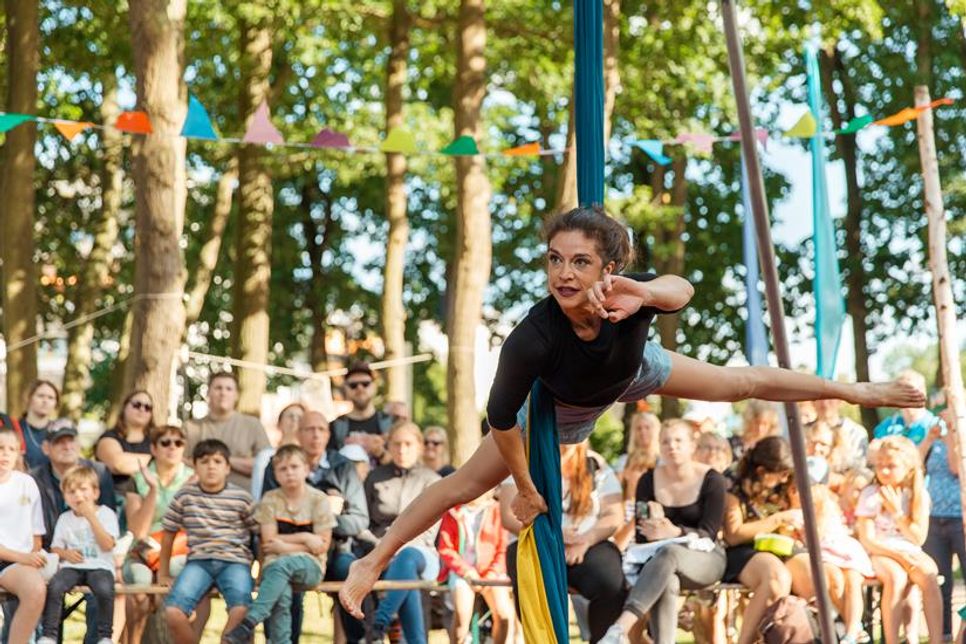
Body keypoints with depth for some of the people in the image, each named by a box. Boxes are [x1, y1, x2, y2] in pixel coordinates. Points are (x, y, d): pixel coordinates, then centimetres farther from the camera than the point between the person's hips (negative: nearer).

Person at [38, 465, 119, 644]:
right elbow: (56, 547, 16)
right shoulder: (64, 519, 16)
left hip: (99, 566, -3)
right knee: (54, 586, -29)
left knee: (104, 588, -35)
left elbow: (107, 545, -7)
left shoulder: (106, 514, 5)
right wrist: (65, 553, -7)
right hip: (72, 566, 3)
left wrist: (91, 517, -11)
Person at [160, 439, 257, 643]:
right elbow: (169, 533, 16)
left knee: (241, 610, -33)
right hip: (198, 561, 2)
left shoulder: (241, 497, 3)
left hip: (235, 561, -1)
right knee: (172, 612, -25)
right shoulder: (185, 496, 7)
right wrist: (163, 573, 19)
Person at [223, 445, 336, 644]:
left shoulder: (318, 499, 2)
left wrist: (285, 545, -7)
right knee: (282, 595, -35)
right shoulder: (271, 499, 6)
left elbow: (322, 545, -2)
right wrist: (304, 538, -7)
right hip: (276, 565, 1)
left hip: (310, 567, -1)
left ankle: (246, 626, -41)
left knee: (282, 564, -36)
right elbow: (269, 541, -1)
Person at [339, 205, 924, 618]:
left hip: (636, 371, 2)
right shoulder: (531, 341, -46)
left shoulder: (624, 298, -43)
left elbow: (683, 290, -63)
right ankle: (376, 561, 20)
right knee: (462, 486, 2)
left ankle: (851, 391, 42)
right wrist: (526, 489, -18)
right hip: (567, 408, -2)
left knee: (745, 382, 16)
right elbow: (501, 419, -31)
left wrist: (644, 294, -84)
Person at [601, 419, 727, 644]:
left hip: (705, 559, -2)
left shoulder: (711, 480, -3)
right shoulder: (648, 481, 5)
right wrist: (651, 530, -21)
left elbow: (708, 534, -11)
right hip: (661, 554, 2)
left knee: (669, 553, -39)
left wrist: (675, 533, -31)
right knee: (666, 582, -38)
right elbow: (641, 537, 4)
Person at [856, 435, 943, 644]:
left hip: (910, 553, 2)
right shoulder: (870, 495, -5)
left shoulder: (919, 495, 1)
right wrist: (899, 555, -19)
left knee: (929, 576, -31)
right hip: (881, 554, -2)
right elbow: (868, 540, -8)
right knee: (896, 578, -36)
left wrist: (897, 511, -13)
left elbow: (918, 538, -4)